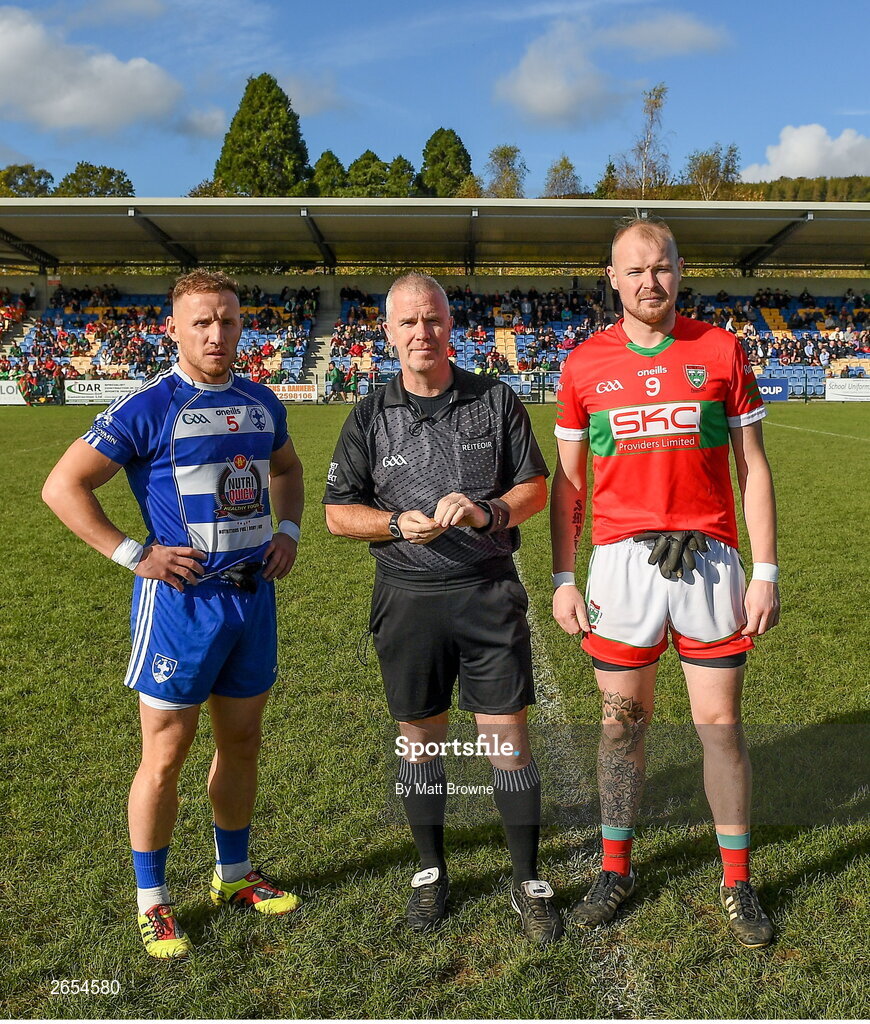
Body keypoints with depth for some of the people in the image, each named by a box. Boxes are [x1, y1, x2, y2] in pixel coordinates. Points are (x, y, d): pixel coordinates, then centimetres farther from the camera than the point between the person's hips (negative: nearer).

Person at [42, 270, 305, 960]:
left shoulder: (263, 404, 7)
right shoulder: (148, 408, -11)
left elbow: (288, 469, 25)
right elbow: (63, 486, -11)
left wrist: (288, 531, 9)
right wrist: (134, 555, -15)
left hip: (254, 595, 6)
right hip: (181, 599, -6)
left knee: (241, 742, 17)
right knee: (165, 757, 5)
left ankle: (234, 875, 36)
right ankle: (152, 901, 25)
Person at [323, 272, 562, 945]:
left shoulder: (496, 400, 3)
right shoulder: (370, 417, 4)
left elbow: (535, 488, 4)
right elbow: (339, 511, 5)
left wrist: (485, 511, -16)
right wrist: (399, 523, -13)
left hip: (491, 593, -1)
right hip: (409, 599, 1)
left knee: (507, 736, 2)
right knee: (419, 738, 12)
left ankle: (528, 882, 21)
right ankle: (431, 872, 32)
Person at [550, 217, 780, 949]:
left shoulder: (721, 351, 3)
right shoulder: (585, 365, 4)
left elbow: (753, 468, 4)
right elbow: (568, 480, 8)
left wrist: (766, 572, -1)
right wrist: (563, 578, 3)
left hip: (709, 559, 0)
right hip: (621, 560, 1)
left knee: (720, 722, 7)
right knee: (623, 722, 11)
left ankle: (737, 880, 26)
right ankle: (616, 869, 29)